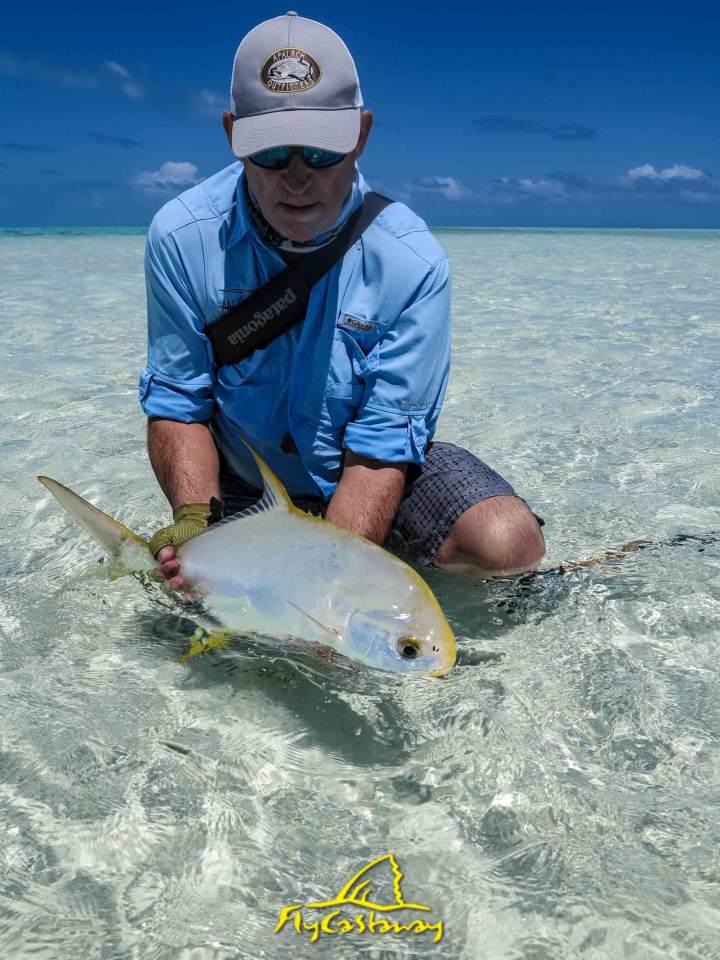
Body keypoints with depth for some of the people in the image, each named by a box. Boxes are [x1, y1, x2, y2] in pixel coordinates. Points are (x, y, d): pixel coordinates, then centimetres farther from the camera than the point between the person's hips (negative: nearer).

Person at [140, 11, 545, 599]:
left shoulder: (412, 261, -22)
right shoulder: (181, 237, -16)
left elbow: (380, 448, -22)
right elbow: (176, 404, -10)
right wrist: (196, 520, -29)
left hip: (376, 465, -2)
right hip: (245, 484, 3)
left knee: (508, 544, -24)